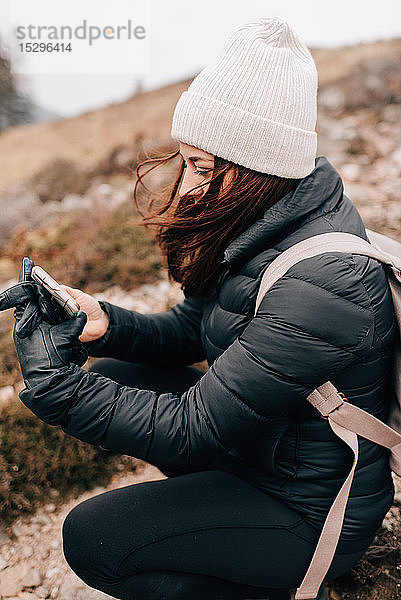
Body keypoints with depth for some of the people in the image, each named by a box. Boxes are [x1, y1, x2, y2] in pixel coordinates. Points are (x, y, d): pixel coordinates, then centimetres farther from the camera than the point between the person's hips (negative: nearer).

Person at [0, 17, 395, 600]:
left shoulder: (321, 284, -34)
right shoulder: (257, 223, -6)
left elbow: (194, 428, -28)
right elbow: (190, 329, 2)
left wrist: (54, 383, -29)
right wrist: (102, 323, -15)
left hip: (317, 515, -8)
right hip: (259, 439, 8)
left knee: (91, 538, -10)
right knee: (112, 375, 3)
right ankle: (226, 505, 14)